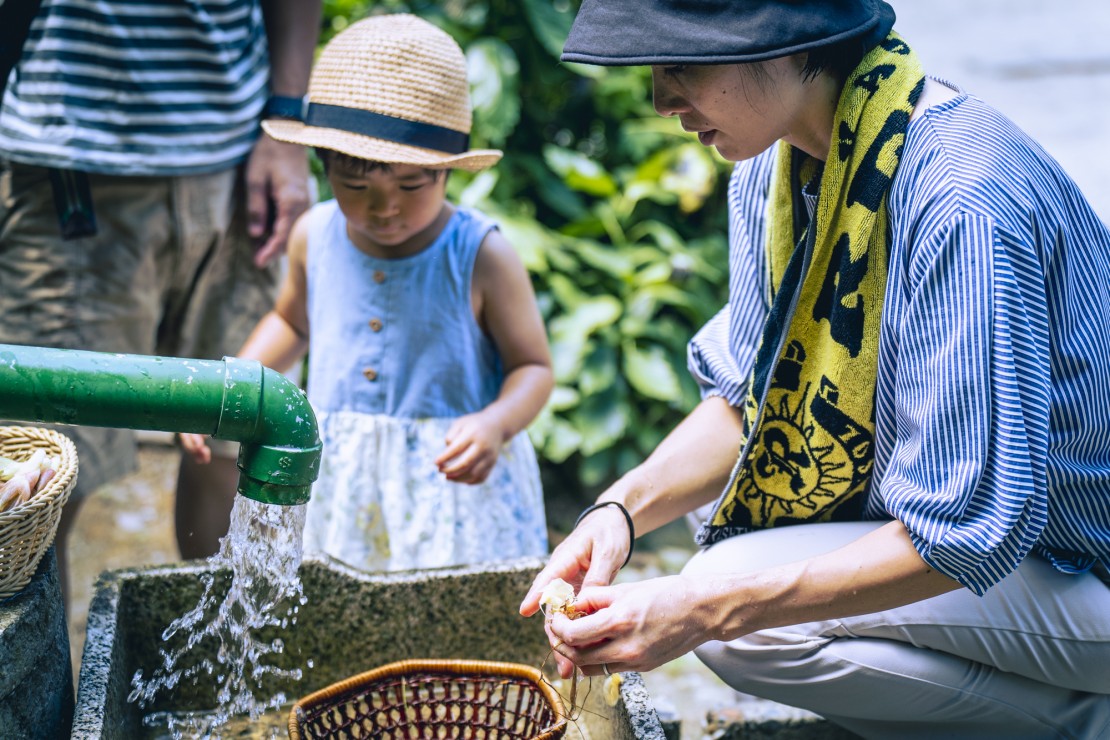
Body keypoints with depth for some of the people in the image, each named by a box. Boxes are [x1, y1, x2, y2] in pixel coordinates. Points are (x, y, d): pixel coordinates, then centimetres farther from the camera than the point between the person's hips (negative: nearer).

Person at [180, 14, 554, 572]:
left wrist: (495, 424, -23)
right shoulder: (314, 237, 2)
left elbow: (533, 367, -3)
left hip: (453, 482, -3)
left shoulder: (482, 257, -11)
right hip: (338, 482, 3)